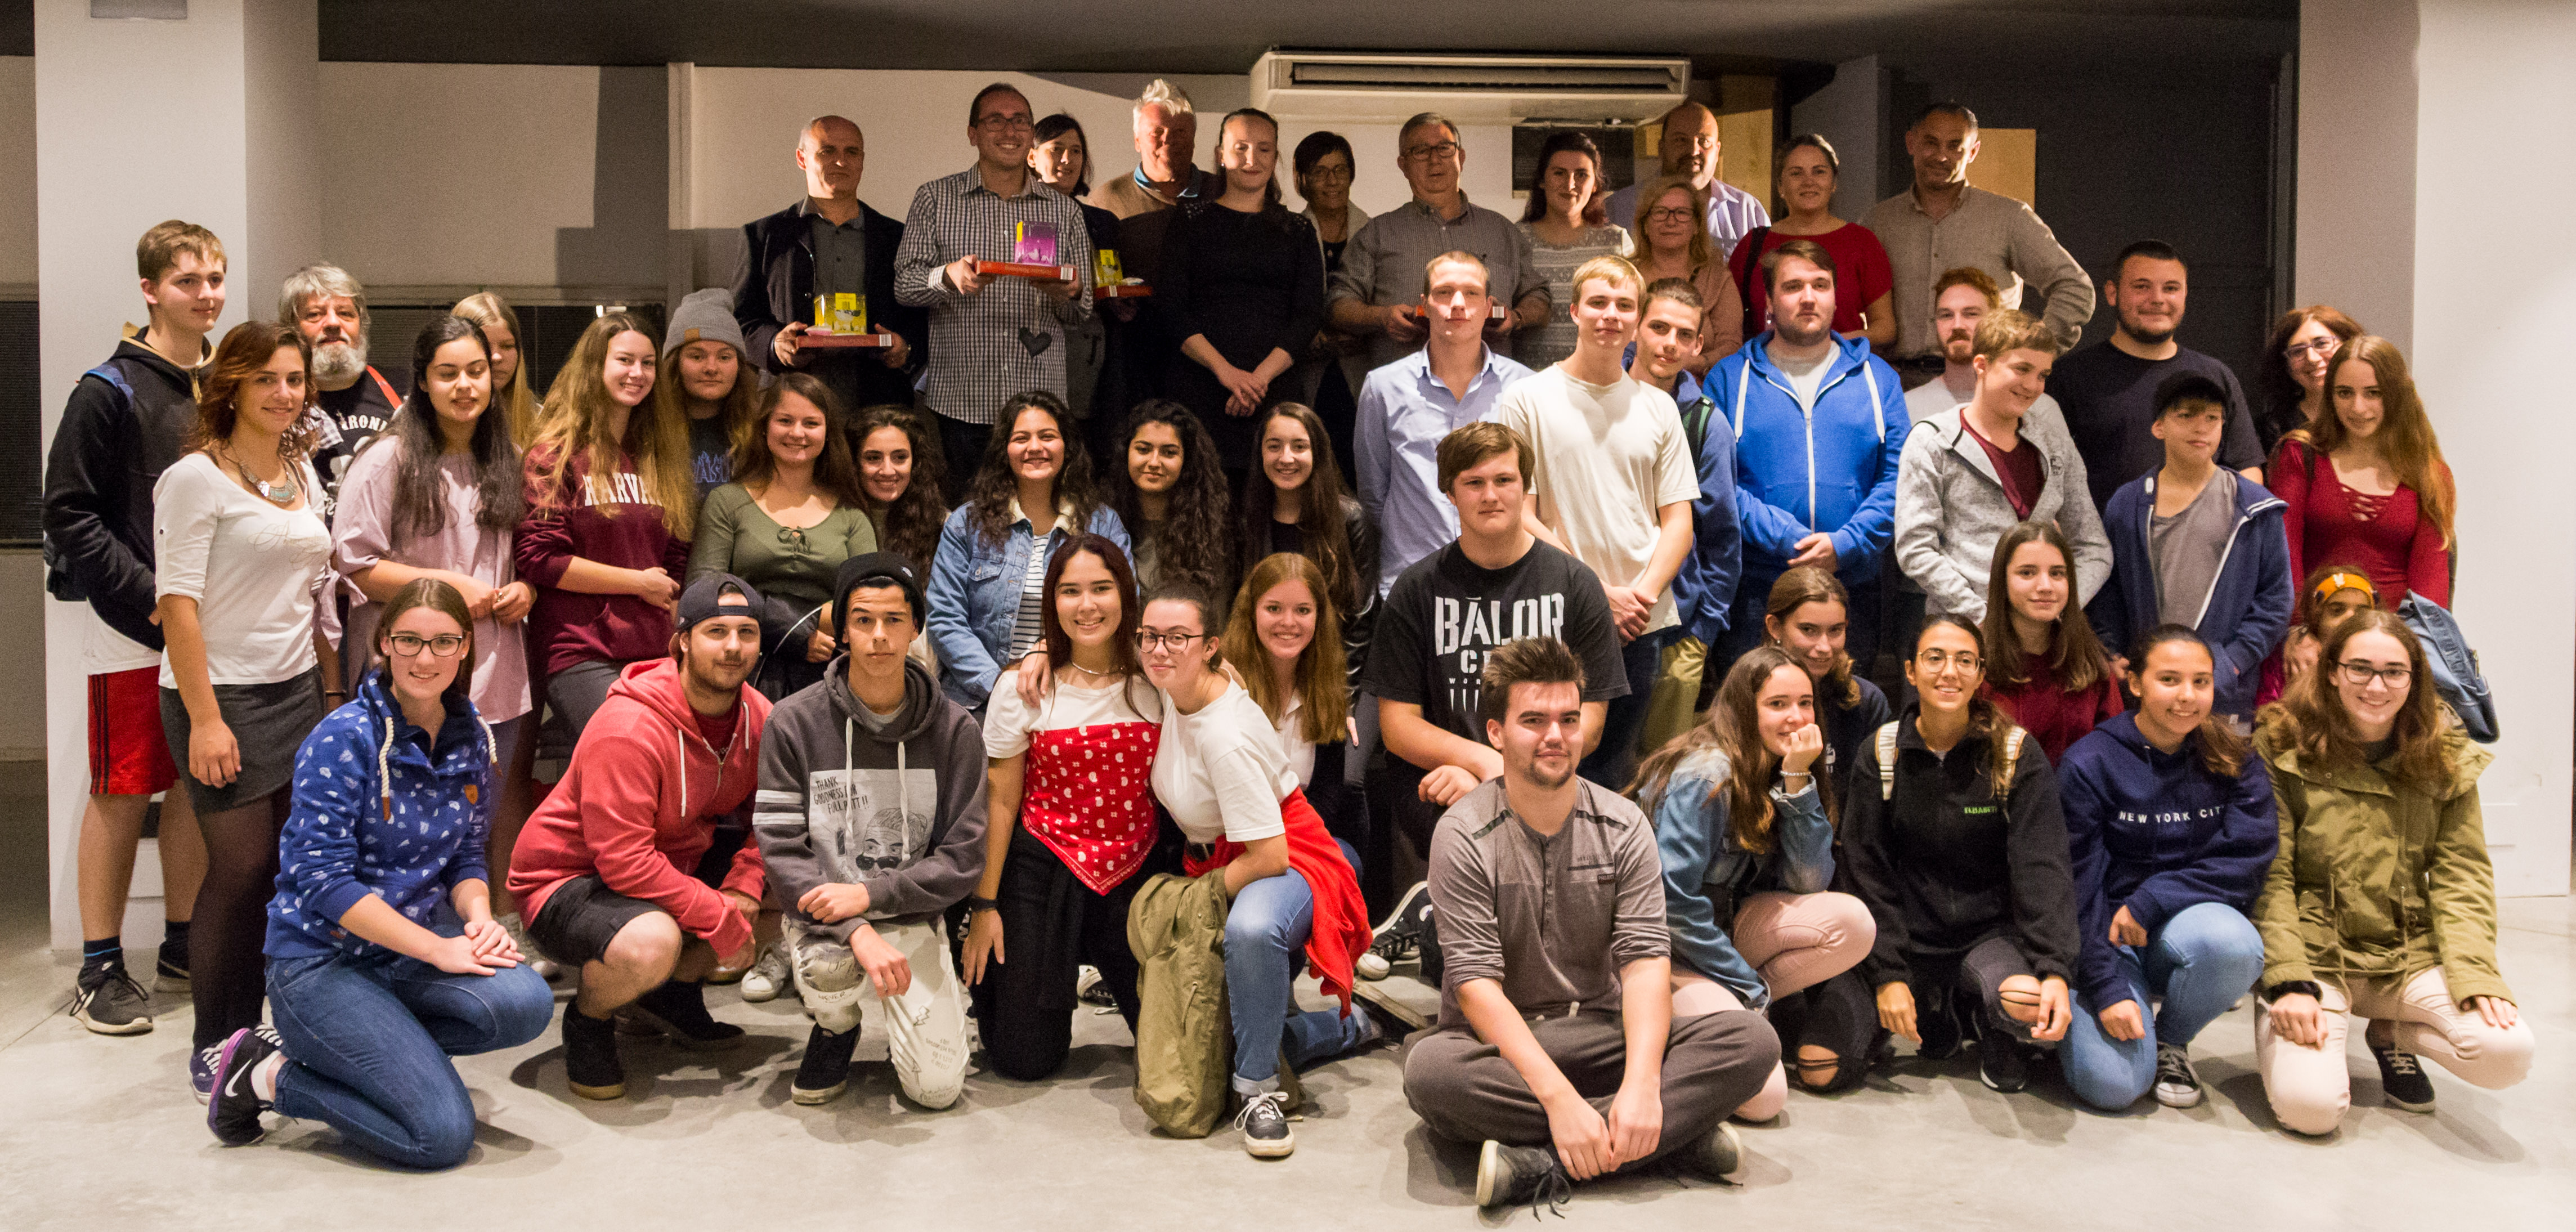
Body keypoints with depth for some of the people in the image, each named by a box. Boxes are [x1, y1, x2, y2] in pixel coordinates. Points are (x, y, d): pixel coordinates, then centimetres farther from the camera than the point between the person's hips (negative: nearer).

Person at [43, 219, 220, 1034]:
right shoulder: (112, 391, -8)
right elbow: (70, 514, -10)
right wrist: (151, 595, -17)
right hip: (133, 630, -5)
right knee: (122, 793, 0)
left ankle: (182, 947, 22)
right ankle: (101, 968, 9)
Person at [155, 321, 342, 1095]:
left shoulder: (303, 471, 12)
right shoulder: (196, 478, -9)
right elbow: (178, 604, -13)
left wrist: (333, 690, 15)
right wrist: (204, 719, -17)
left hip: (298, 691, 6)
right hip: (221, 693, -6)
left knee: (290, 865, 3)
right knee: (242, 868, -6)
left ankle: (252, 1032, 15)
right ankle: (214, 1047, 8)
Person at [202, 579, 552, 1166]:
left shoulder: (473, 740, 5)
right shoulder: (344, 739, -14)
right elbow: (324, 879, -19)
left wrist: (478, 918, -11)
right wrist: (438, 947, -23)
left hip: (413, 943, 6)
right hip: (323, 958, -6)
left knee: (524, 1005, -27)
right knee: (443, 1133, -21)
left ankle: (335, 1048, -2)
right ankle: (269, 1074, 4)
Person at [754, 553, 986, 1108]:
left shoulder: (955, 728, -3)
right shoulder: (794, 722, -7)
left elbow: (962, 859, -5)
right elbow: (781, 851, -11)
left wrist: (869, 895, -21)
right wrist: (857, 933, -26)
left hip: (911, 916, 1)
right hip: (821, 911, -1)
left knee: (936, 1088, -13)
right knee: (826, 966, -37)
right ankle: (837, 1027, 2)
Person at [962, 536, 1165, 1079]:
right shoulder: (1026, 688, -6)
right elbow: (1001, 799, -1)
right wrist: (984, 904, -2)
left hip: (1137, 868, 2)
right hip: (1044, 867, -2)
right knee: (1026, 1059, 0)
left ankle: (1096, 961, 33)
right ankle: (989, 971, 31)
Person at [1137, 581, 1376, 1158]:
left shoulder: (1227, 737, -28)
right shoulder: (1169, 688, -6)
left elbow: (1269, 855, -26)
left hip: (1285, 864, -9)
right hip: (1211, 860, 9)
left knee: (1250, 929, -45)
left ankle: (1258, 1088, -27)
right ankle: (1346, 1028, 29)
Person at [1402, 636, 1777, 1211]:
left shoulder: (1623, 826, 2)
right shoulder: (1464, 835, -8)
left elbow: (1646, 960, -9)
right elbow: (1477, 984, -17)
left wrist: (1641, 1084, -28)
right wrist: (1560, 1098, -31)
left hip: (1602, 1036, 3)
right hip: (1500, 1042, -3)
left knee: (1752, 1039, -21)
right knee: (1430, 1070, -38)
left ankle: (1541, 1164, -32)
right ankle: (1679, 1131, -29)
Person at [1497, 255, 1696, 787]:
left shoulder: (1658, 408, 12)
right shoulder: (1527, 400, 0)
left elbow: (1678, 520, 10)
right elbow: (1519, 516, -5)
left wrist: (1644, 593, -8)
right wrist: (1598, 593, -11)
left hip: (1644, 625, 3)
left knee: (1615, 771, 8)